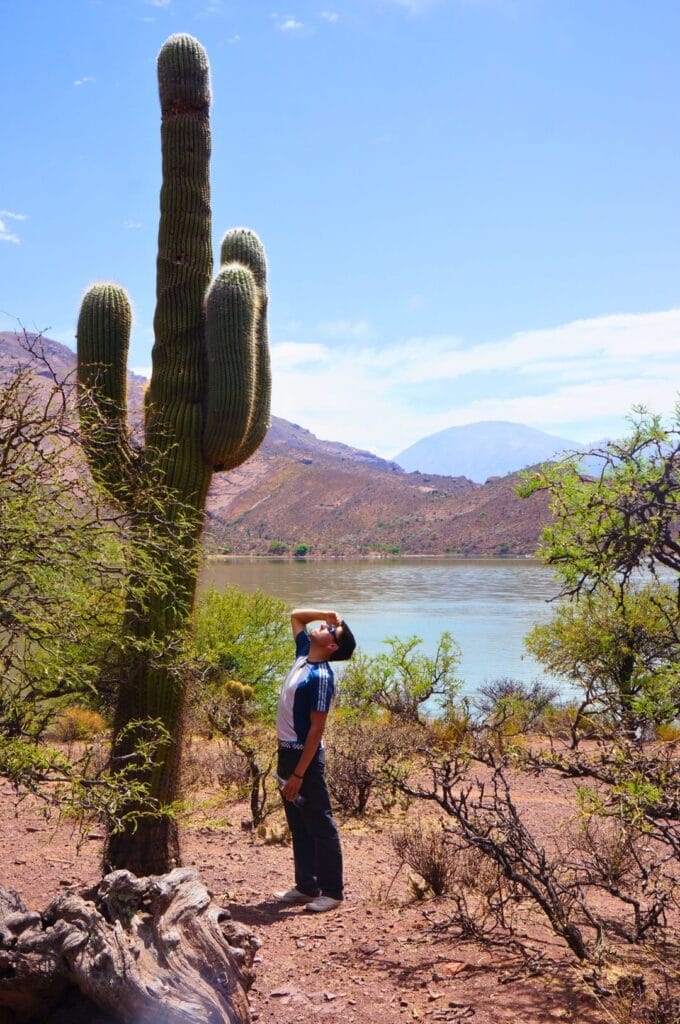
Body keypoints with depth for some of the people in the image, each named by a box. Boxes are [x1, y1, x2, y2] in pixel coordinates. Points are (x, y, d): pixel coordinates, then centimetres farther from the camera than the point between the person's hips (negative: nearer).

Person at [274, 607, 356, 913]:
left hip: (305, 756, -9)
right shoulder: (304, 655, 4)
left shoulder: (320, 676, -20)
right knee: (299, 826, 16)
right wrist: (329, 614, 3)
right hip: (286, 751, 9)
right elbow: (296, 615, 20)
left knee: (320, 827, 1)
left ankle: (331, 892, 10)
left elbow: (316, 730, -21)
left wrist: (298, 775, -20)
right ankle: (306, 886, 26)